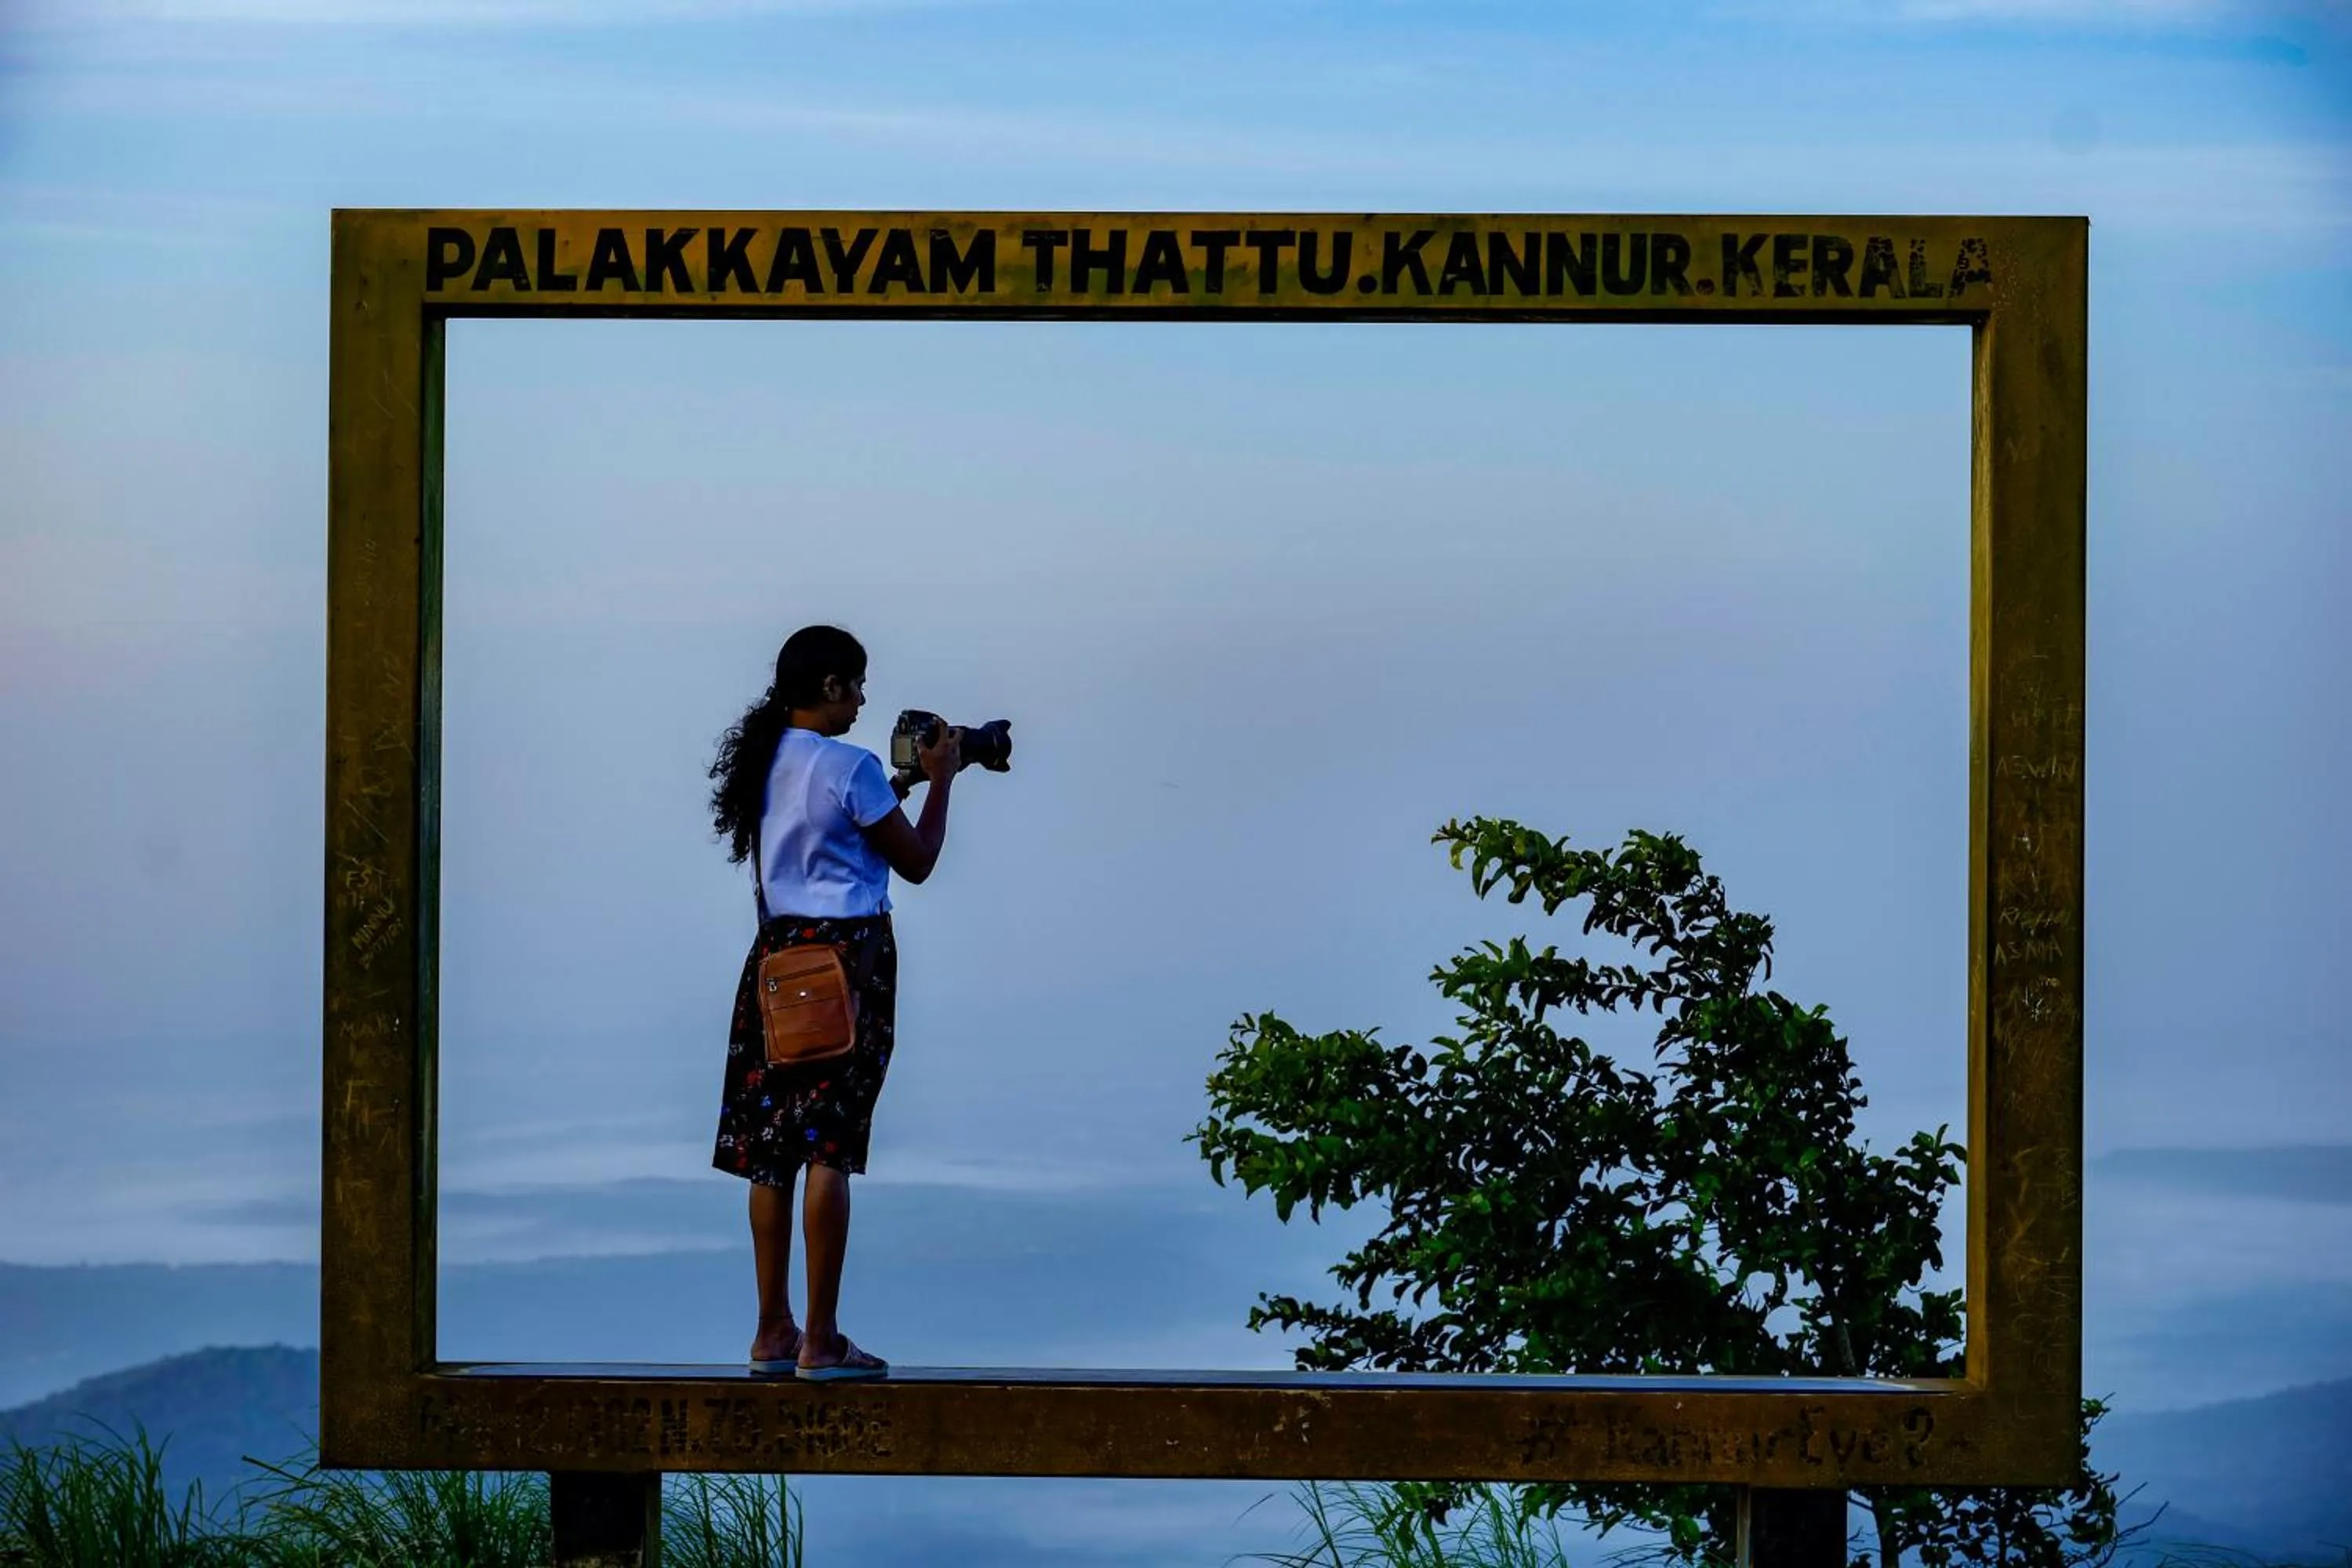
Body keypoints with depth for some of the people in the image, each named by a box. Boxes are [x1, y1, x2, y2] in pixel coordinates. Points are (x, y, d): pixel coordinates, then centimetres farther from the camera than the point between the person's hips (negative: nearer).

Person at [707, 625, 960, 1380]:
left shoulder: (764, 761, 11)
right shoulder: (849, 766, -11)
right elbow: (916, 861, -3)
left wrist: (895, 788, 25)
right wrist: (939, 781, 8)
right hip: (846, 954, -7)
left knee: (772, 1147, 9)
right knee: (829, 1147, -7)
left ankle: (774, 1332, 13)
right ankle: (821, 1341, -7)